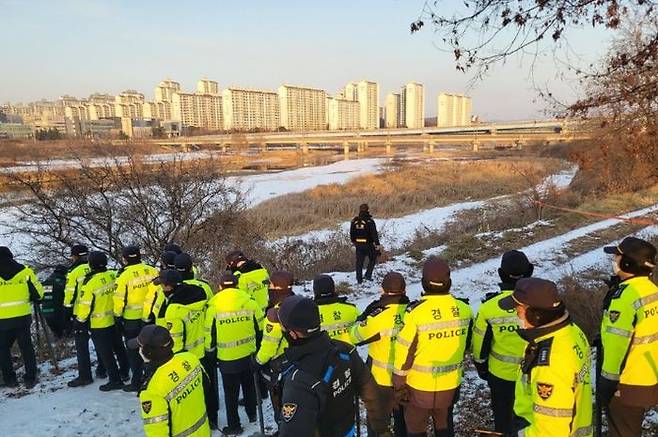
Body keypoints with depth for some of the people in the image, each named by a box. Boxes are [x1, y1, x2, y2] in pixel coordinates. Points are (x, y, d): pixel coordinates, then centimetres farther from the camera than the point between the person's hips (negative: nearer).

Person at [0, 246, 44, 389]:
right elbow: (38, 293, 0)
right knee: (26, 347, 11)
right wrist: (32, 300, 19)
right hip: (23, 317, 2)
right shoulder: (25, 271, -3)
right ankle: (30, 378, 14)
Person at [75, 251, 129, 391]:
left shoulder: (90, 282, -21)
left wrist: (79, 321, 0)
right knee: (118, 347, 21)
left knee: (105, 353, 5)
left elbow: (85, 305, -14)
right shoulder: (113, 275, -6)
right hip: (115, 320, 6)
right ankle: (124, 372, 35)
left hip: (99, 324, -6)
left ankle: (115, 380, 10)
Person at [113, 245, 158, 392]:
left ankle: (137, 382, 19)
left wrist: (118, 317, 5)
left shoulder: (124, 276, -14)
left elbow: (120, 300, -9)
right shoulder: (152, 271, -5)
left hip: (132, 319, -4)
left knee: (134, 352, 11)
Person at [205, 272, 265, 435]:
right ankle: (252, 414, 40)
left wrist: (211, 354, 12)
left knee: (231, 392, 13)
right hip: (249, 355, 3)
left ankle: (234, 426, 23)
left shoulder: (213, 307, -11)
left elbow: (210, 335, -5)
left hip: (227, 359, -3)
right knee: (249, 385, 24)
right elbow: (261, 328, 2)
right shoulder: (250, 302, -6)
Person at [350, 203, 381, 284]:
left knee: (359, 262, 11)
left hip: (358, 245, 4)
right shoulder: (370, 221, -16)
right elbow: (374, 234, -16)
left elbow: (352, 234, 10)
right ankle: (368, 275, 9)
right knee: (372, 259, 17)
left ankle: (359, 279, 14)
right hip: (369, 244, -4)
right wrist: (377, 245, -10)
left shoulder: (354, 221, 1)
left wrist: (354, 242, 23)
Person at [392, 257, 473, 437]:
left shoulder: (416, 312, -24)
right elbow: (466, 345, 4)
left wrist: (399, 386, -4)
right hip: (451, 385, 4)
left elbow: (404, 354, -17)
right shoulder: (464, 309, -11)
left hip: (420, 385, -4)